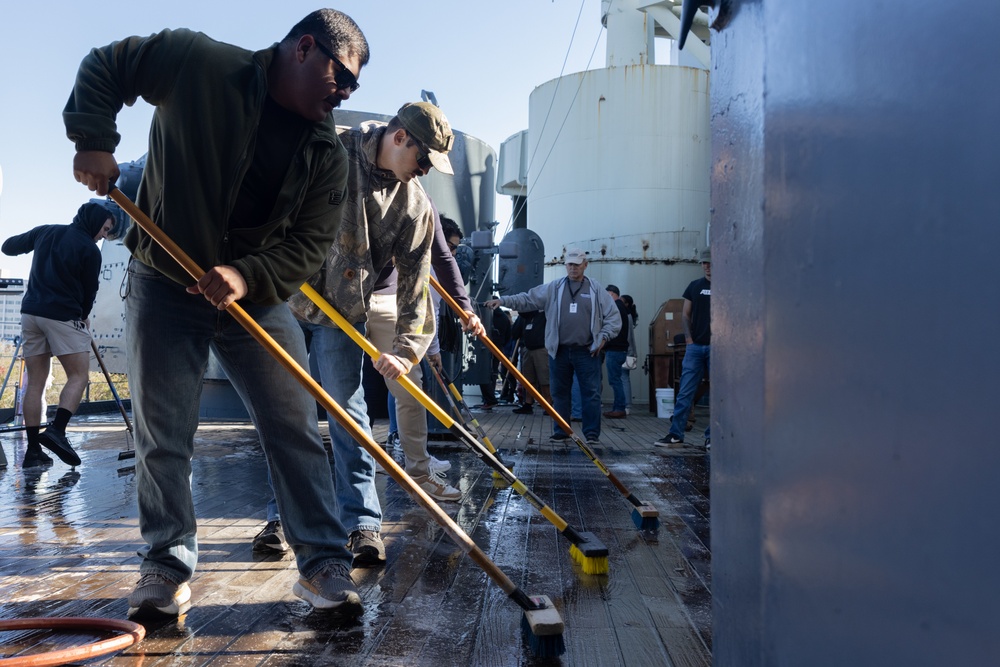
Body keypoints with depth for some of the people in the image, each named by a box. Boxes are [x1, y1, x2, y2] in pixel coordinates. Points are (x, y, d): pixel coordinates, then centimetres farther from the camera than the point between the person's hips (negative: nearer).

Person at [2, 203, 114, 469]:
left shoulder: (45, 231, 11)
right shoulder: (89, 249, -5)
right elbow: (89, 290, 3)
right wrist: (83, 317, 21)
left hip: (30, 312, 6)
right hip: (63, 315, -6)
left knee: (35, 382, 5)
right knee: (79, 375, 0)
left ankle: (33, 449, 3)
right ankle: (57, 431, -18)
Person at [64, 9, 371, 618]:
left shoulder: (328, 152, -2)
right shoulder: (199, 63, -8)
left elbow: (312, 243, -6)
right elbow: (104, 68, 4)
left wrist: (247, 275, -22)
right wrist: (95, 140, -10)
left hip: (258, 296, 2)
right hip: (164, 284, -1)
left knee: (296, 429, -4)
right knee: (163, 435, 2)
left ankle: (324, 563, 5)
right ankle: (169, 566, 18)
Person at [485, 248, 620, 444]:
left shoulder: (596, 289, 4)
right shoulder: (553, 288, 6)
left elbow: (613, 316, 6)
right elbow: (527, 299, 3)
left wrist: (603, 336, -5)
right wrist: (503, 300, -7)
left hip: (587, 352, -1)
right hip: (559, 351, 2)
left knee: (591, 393, -1)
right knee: (559, 393, 8)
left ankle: (592, 434, 6)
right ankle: (561, 432, 19)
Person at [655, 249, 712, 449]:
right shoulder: (695, 286, 11)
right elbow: (685, 314, 13)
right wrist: (688, 338, 0)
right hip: (695, 346, 3)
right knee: (684, 392, 0)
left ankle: (712, 436, 12)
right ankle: (676, 434, 4)